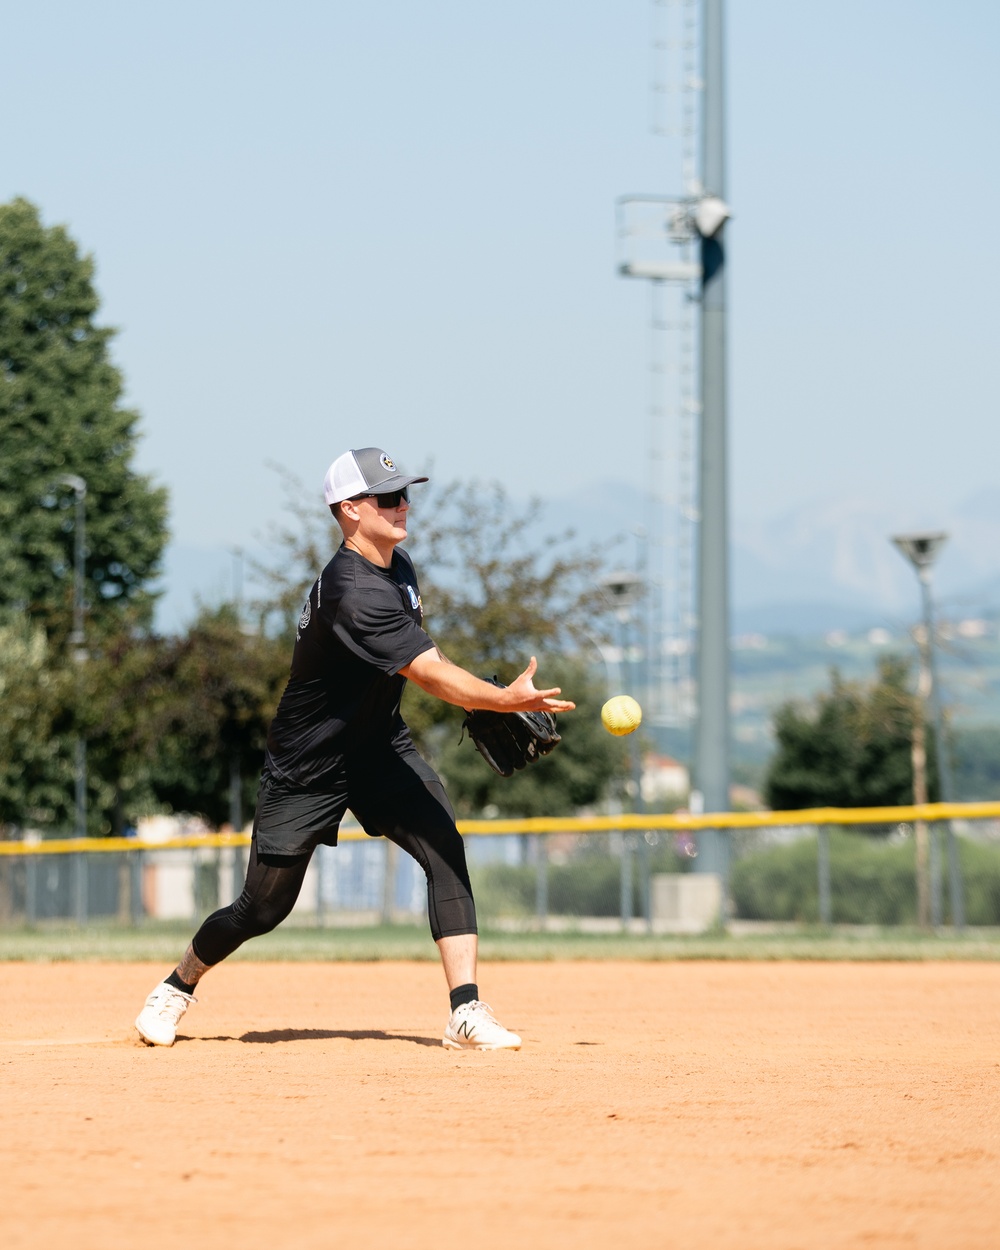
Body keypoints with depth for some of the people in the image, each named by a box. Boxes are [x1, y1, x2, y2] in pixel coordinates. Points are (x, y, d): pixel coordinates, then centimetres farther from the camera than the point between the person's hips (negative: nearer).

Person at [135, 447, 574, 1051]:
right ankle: (178, 986, 32)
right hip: (309, 765, -7)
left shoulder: (401, 569, 0)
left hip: (380, 745, 7)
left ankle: (467, 1012, -20)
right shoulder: (352, 592, -29)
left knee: (446, 850, -17)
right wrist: (505, 699, -48)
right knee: (263, 908, 4)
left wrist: (486, 702, 8)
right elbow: (430, 674, -37)